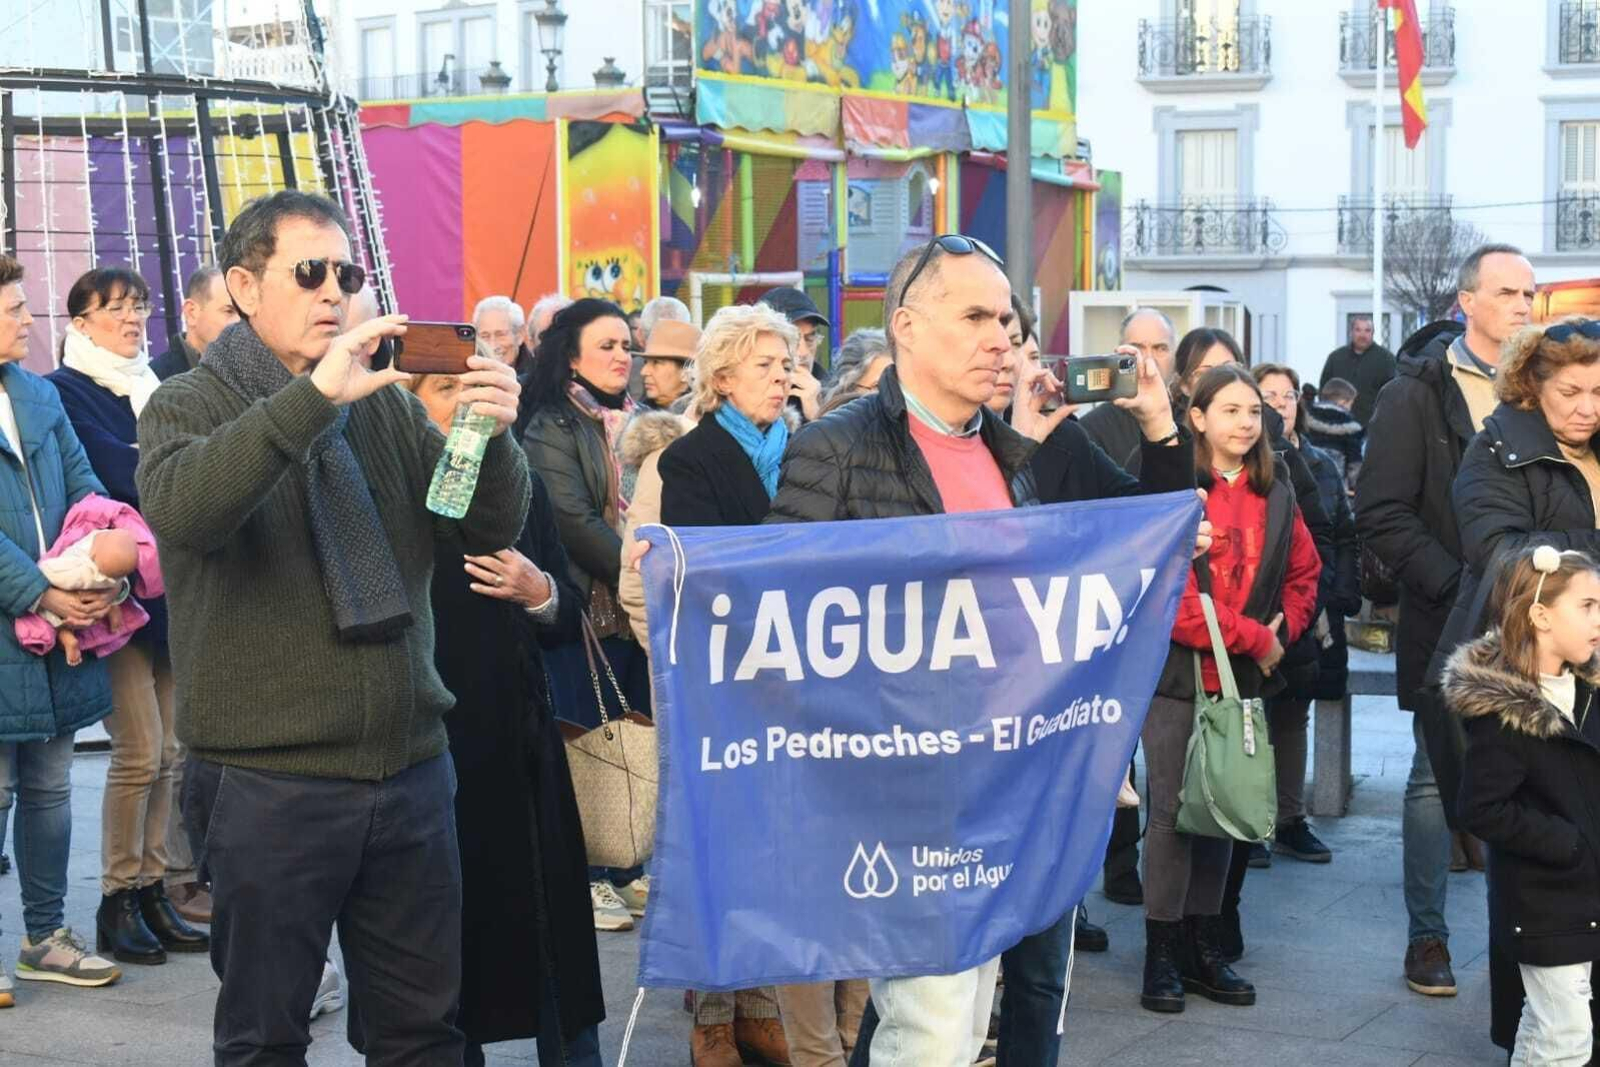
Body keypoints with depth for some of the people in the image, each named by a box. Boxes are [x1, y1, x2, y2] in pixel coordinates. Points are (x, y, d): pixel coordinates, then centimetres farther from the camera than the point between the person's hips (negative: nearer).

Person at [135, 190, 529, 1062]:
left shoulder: (387, 406, 10)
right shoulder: (190, 405, -2)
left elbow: (493, 527, 6)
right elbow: (180, 508, -24)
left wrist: (492, 434, -15)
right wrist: (314, 395, -31)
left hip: (409, 767, 4)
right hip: (269, 782, -4)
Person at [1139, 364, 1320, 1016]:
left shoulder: (1274, 493, 9)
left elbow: (1303, 574, 18)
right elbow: (1167, 593, -17)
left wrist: (1281, 631, -1)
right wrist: (1252, 639, -13)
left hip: (1245, 678, 5)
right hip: (1178, 674, -5)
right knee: (1172, 811, 0)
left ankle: (1204, 948, 21)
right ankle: (1162, 955, 9)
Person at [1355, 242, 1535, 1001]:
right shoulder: (1417, 392, -3)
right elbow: (1382, 514, -9)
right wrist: (1454, 584, -16)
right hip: (1447, 624, -3)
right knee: (1438, 776, 5)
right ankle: (1427, 935, 15)